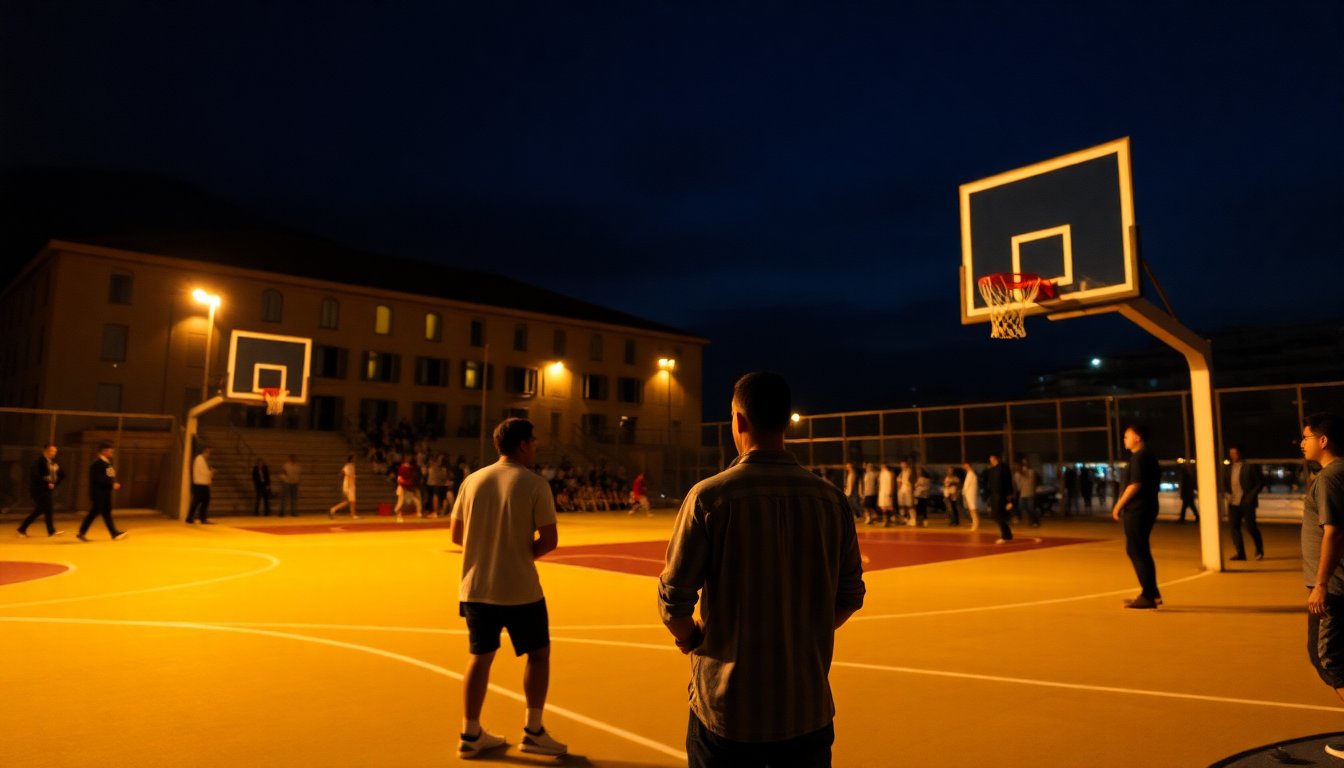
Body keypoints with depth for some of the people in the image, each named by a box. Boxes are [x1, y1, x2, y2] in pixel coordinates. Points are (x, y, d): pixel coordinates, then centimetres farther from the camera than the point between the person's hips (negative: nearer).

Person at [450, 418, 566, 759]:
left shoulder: (472, 480, 2)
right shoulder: (534, 483, -11)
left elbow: (457, 535, 7)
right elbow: (549, 540, -13)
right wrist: (524, 553, 5)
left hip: (476, 588, 5)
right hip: (520, 589, -4)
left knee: (480, 657, 17)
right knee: (538, 653, 14)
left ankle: (471, 735, 24)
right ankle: (533, 732, 18)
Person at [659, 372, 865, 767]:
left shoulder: (709, 496, -15)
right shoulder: (831, 500, -5)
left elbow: (675, 600, -13)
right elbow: (850, 597, 3)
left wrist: (688, 638, 8)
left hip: (727, 709, -3)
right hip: (808, 712, 3)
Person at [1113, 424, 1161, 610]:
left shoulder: (1139, 457, -14)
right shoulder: (1148, 456, 17)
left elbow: (1135, 485, -21)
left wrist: (1118, 505, -13)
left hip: (1137, 511, -10)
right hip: (1145, 509, 10)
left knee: (1138, 552, -4)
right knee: (1137, 551, 17)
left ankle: (1148, 597, 0)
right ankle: (1152, 593, 24)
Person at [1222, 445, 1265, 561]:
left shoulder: (1250, 466, -6)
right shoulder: (1228, 468, 11)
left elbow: (1260, 482, -6)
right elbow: (1224, 484, 21)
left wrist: (1252, 495, -13)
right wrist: (1225, 493, 3)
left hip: (1246, 503, -5)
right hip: (1233, 503, 5)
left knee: (1250, 527, -3)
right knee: (1233, 527, 1)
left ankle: (1259, 551, 20)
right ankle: (1240, 553, 9)